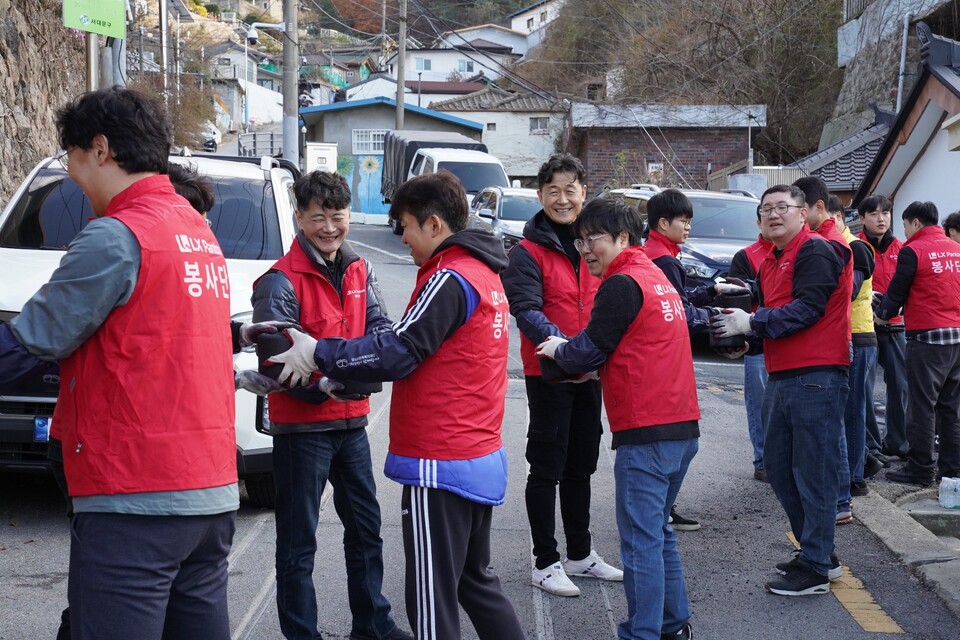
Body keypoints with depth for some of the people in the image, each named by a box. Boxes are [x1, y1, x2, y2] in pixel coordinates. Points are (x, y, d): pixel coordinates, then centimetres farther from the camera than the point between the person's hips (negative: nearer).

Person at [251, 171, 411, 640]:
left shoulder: (359, 271, 7)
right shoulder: (281, 281, -15)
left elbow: (379, 327, -2)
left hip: (351, 421, 7)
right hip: (301, 425, -7)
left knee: (365, 528, 18)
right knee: (298, 543, 2)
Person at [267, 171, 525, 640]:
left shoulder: (450, 280, -16)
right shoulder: (484, 274, 14)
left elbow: (397, 352, -18)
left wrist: (318, 355, -7)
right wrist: (344, 376, 10)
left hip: (441, 468, -10)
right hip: (482, 458, 10)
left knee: (432, 599, -3)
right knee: (475, 582, 21)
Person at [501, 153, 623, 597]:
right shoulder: (529, 253, -11)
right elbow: (527, 311, -22)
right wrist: (563, 346, -38)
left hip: (589, 372, 6)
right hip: (547, 372, -6)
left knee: (581, 465, 16)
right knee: (547, 467, 1)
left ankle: (580, 554, 29)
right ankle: (545, 562, 11)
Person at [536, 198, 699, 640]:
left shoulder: (622, 284, -10)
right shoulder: (658, 279, 19)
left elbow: (587, 352, -8)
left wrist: (557, 349, 10)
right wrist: (592, 366, 17)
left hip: (647, 435, -10)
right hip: (683, 428, 10)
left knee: (641, 541, -6)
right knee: (658, 532, 20)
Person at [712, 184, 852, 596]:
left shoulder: (815, 252, -10)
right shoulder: (770, 262, 19)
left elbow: (807, 309, -19)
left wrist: (751, 323, -17)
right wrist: (738, 315, -1)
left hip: (816, 377, -10)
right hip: (781, 377, 10)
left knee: (814, 473, -5)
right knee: (778, 467, 14)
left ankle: (814, 569, 1)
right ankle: (817, 552, 26)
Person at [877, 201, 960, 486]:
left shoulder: (912, 251, -8)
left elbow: (897, 292, -3)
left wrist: (882, 313, 17)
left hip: (927, 337, -6)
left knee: (922, 406, -1)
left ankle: (920, 469, 1)